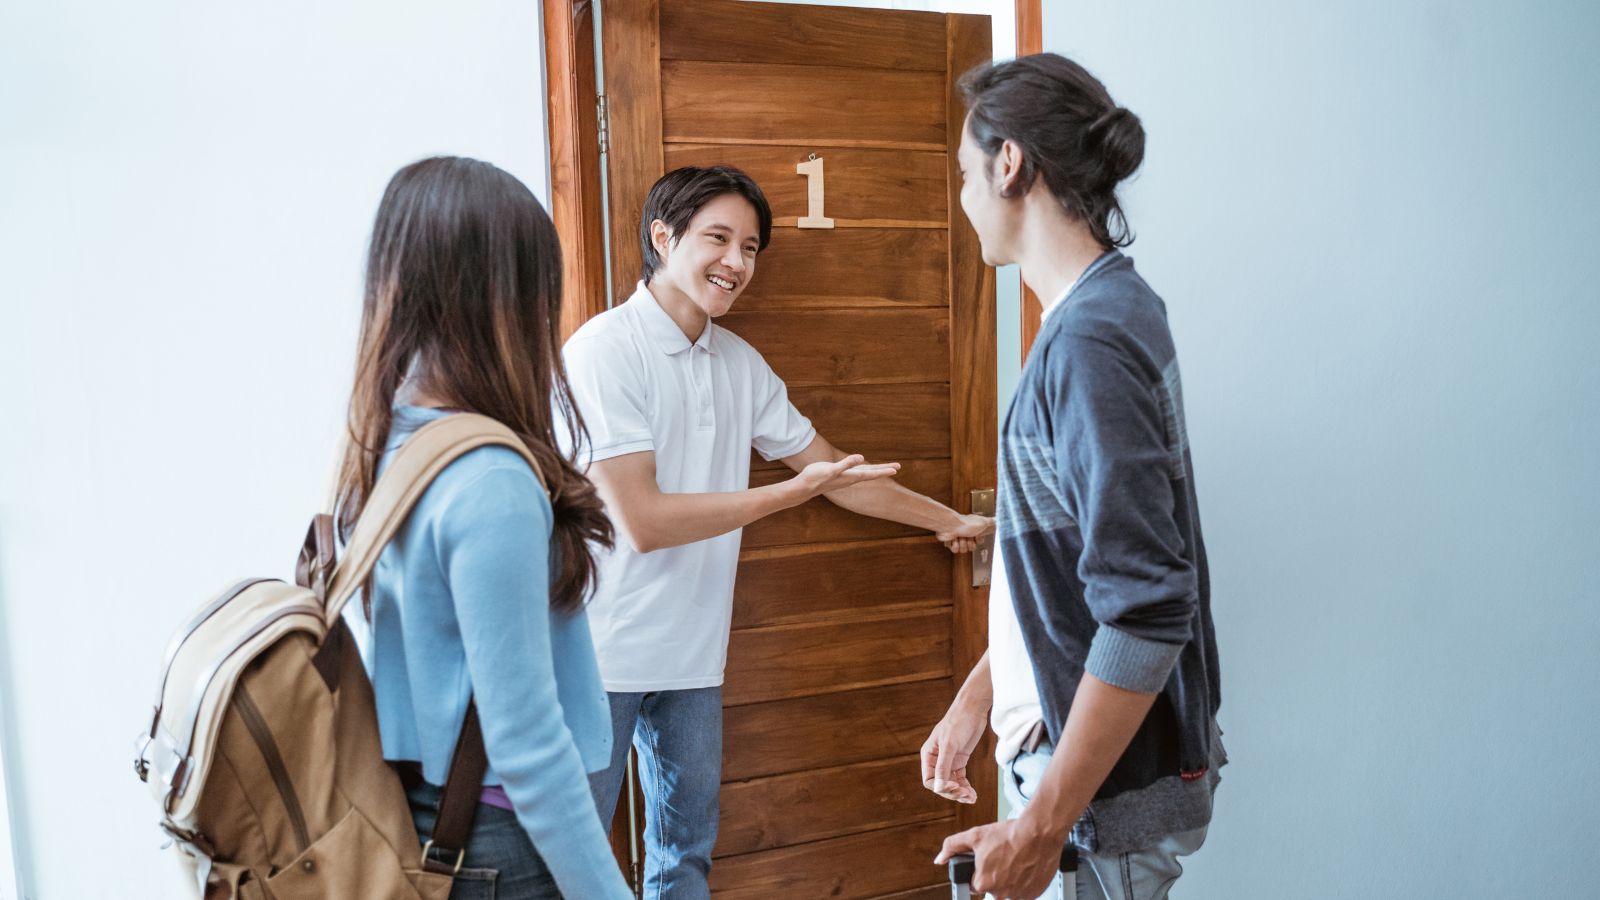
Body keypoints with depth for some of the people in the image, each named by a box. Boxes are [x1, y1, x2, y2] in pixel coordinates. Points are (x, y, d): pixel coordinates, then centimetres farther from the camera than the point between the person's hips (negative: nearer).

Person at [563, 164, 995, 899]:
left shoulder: (740, 364, 6)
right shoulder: (605, 350, -14)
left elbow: (830, 469, 16)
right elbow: (642, 521, -20)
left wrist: (949, 520, 21)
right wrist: (793, 491, -16)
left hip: (692, 651, 6)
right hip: (603, 653, -6)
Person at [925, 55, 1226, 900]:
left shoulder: (1095, 337, -23)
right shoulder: (1102, 312, 7)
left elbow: (1148, 609, -27)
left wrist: (1043, 826, -22)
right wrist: (975, 697, 17)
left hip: (1109, 790, -9)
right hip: (1070, 745, 9)